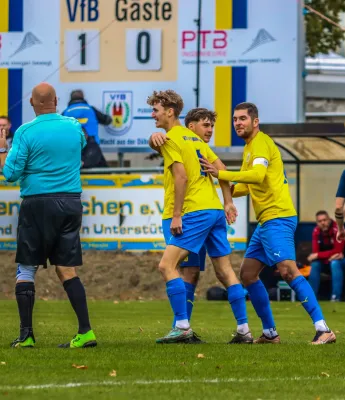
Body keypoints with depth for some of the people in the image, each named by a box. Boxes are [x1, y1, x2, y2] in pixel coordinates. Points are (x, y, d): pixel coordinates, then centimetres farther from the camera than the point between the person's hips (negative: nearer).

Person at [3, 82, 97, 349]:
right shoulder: (74, 127, 4)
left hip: (37, 204, -4)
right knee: (67, 270, 6)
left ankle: (26, 334, 2)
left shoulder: (26, 132, -9)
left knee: (26, 268, 6)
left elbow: (11, 173, -9)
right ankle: (85, 332, -3)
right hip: (71, 202, 4)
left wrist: (6, 153, 9)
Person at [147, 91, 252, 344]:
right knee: (225, 271, 10)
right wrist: (228, 201, 17)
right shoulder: (193, 137, 20)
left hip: (194, 212, -9)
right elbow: (220, 167, 18)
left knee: (167, 265, -11)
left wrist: (176, 215, -16)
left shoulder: (172, 139, -6)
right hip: (215, 210, 9)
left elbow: (181, 177, -16)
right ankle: (244, 330, 9)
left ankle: (182, 326, -17)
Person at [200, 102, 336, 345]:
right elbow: (249, 186, 29)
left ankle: (323, 329, -25)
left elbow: (258, 174, -27)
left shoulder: (261, 143, -10)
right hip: (267, 221, 11)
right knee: (248, 273, 11)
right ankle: (270, 333, 15)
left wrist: (220, 174, -26)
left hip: (278, 218, -11)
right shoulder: (250, 147, 21)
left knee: (288, 270, -20)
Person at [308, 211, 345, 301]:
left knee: (335, 263, -35)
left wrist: (318, 255, -29)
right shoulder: (316, 231, -11)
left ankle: (336, 297, -34)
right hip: (326, 259, 5)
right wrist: (330, 256, -30)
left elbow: (337, 251, -30)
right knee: (315, 263, -22)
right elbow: (315, 251, -13)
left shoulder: (337, 229, -27)